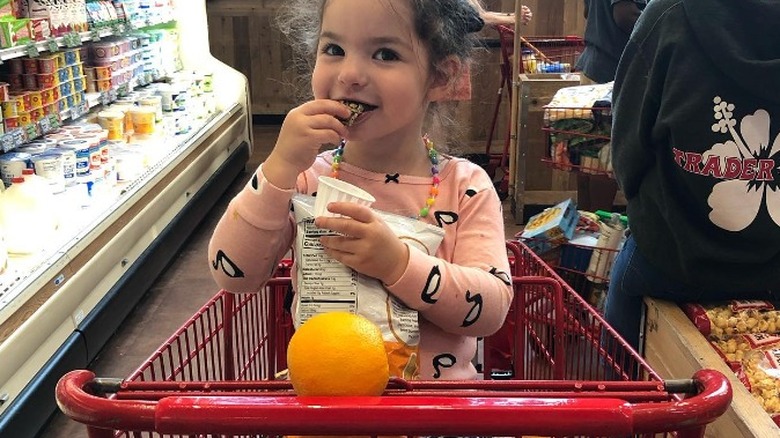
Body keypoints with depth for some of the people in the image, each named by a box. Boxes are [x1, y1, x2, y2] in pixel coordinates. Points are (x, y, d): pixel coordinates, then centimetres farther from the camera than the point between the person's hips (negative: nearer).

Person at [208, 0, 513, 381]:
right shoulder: (305, 178, 0)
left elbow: (492, 308, -10)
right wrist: (280, 167, -18)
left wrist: (397, 263, -24)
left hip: (437, 390, -1)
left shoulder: (466, 187, -3)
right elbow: (232, 275, -9)